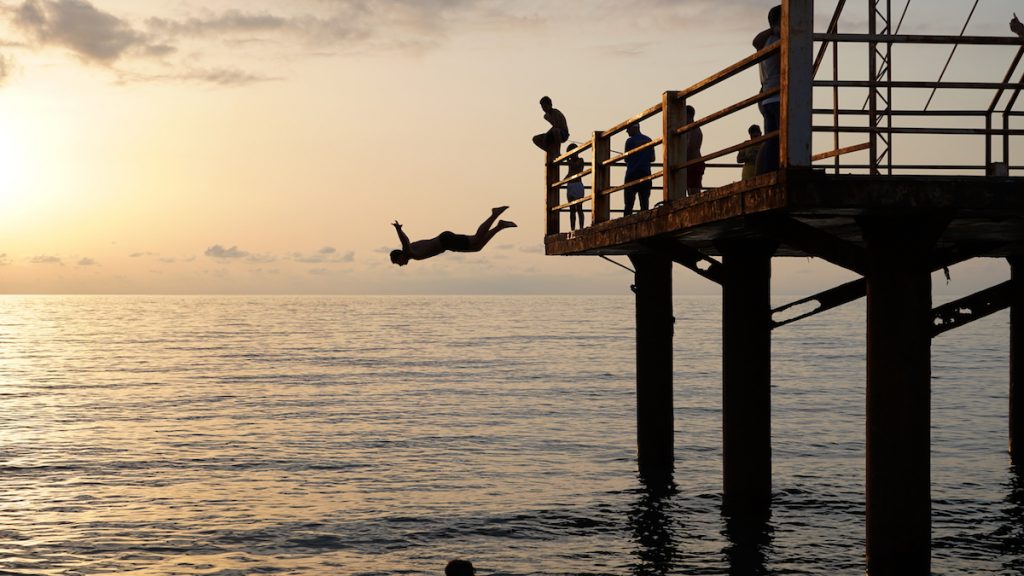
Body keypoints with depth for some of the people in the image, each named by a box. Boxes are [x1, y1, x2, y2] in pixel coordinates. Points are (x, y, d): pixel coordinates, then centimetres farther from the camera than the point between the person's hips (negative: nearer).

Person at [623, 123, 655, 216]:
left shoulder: (630, 141, -4)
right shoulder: (648, 140, 9)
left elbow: (626, 158, -2)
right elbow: (652, 158, 11)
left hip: (632, 174, -4)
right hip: (646, 174, 4)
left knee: (629, 204, -3)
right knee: (644, 203, 3)